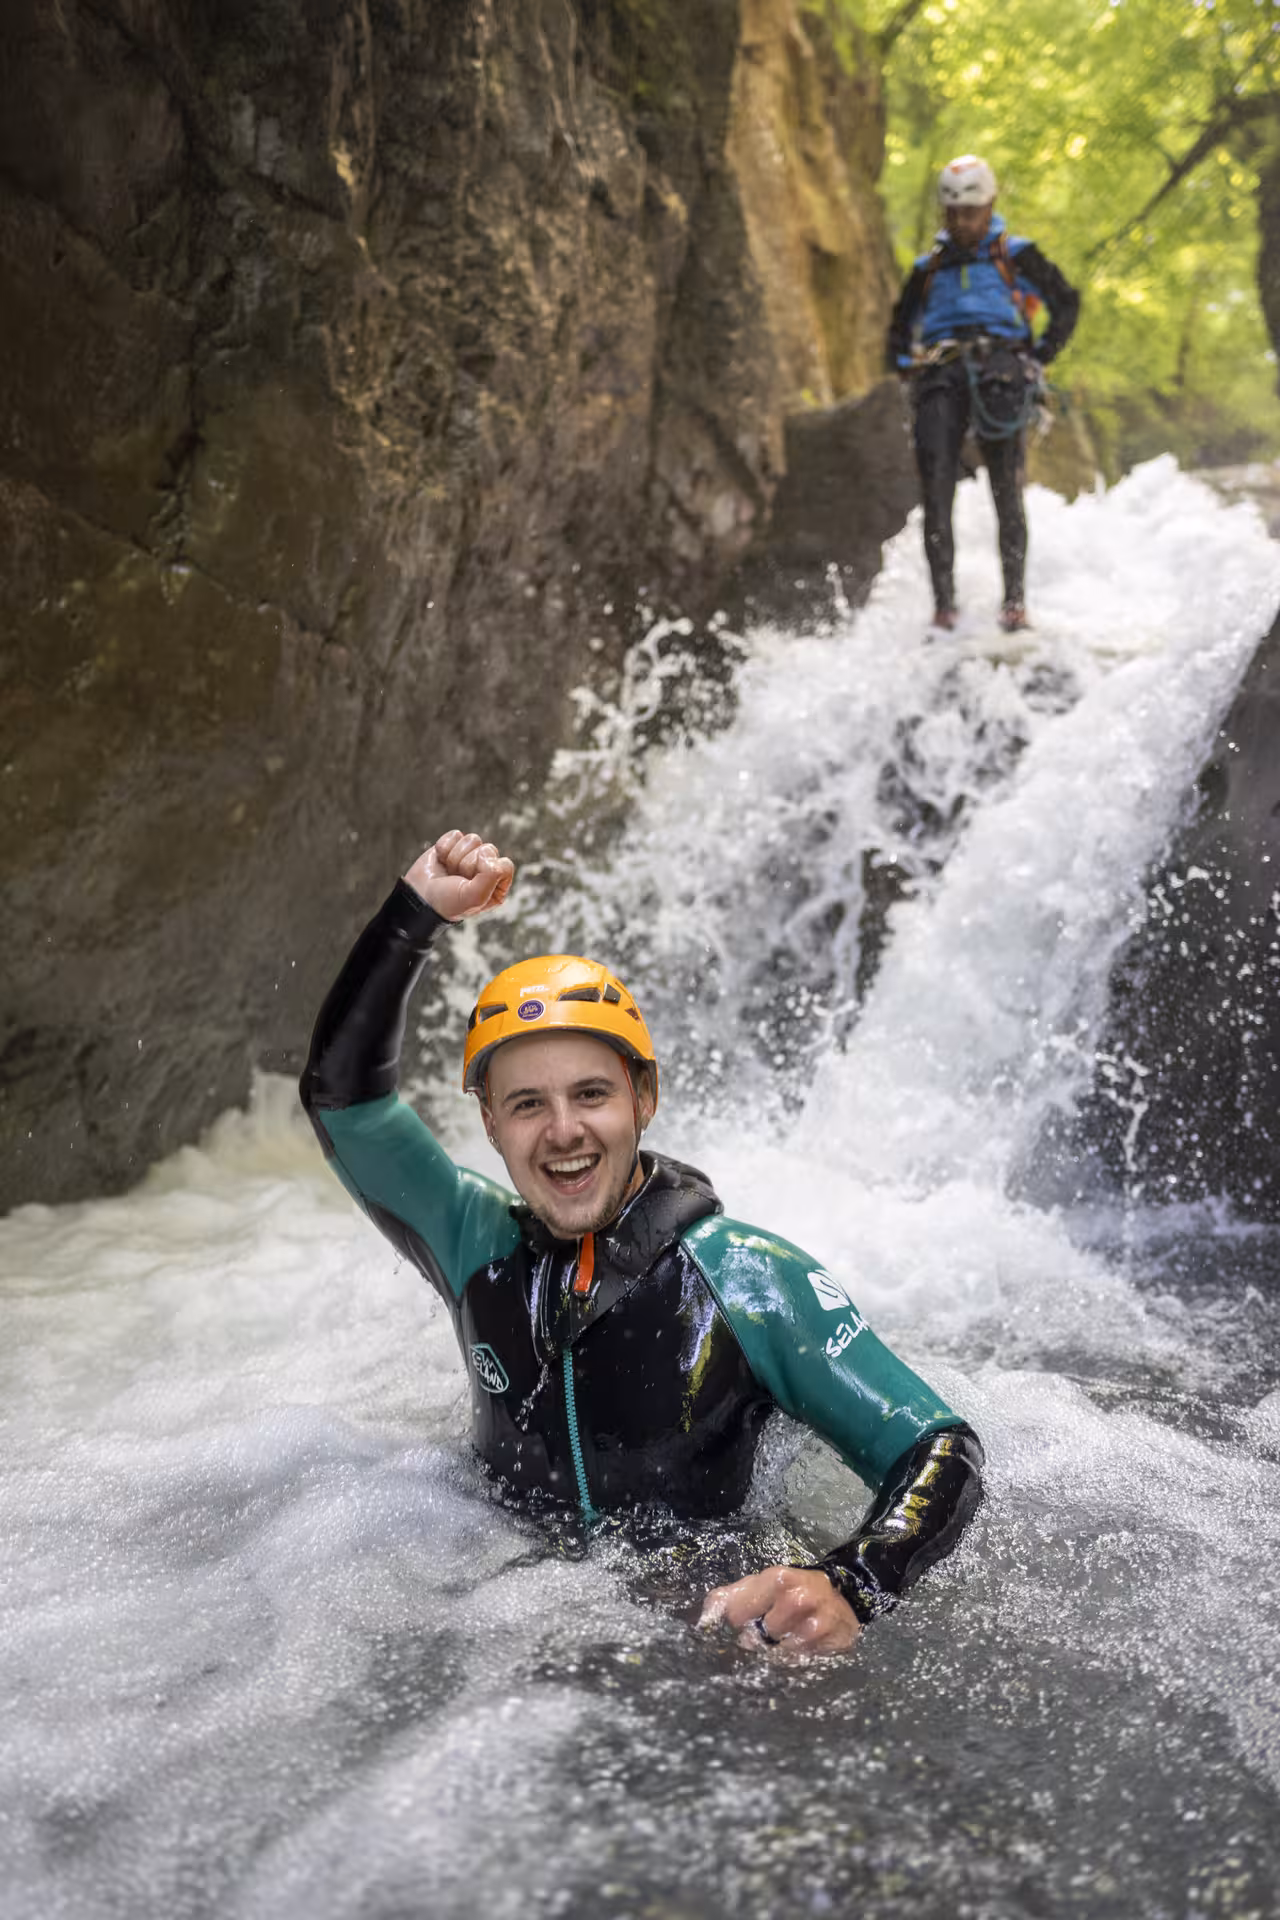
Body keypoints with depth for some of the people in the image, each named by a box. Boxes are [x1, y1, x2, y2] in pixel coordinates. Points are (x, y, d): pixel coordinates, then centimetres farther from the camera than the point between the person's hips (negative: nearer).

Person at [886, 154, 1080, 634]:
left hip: (999, 366, -2)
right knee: (935, 490, -13)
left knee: (1007, 491, -10)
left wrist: (1039, 357, 1)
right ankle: (943, 604, -16)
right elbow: (900, 327, 32)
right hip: (940, 376, 2)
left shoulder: (1014, 256, 16)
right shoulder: (928, 269, 25)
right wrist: (906, 365, 12)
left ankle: (1015, 599, -8)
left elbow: (1066, 303, 13)